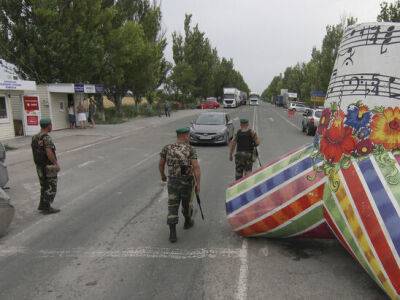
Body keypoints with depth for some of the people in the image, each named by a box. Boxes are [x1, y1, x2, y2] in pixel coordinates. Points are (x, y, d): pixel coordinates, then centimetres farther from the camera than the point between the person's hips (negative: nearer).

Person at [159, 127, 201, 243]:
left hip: (173, 181, 1)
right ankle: (187, 222, 44)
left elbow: (161, 164, 7)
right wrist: (198, 184, -13)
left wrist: (162, 175, 26)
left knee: (173, 207, 4)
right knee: (187, 202, 23)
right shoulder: (190, 149, -8)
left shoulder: (167, 148, -1)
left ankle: (172, 233, -7)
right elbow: (196, 167, -16)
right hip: (187, 181, -1)